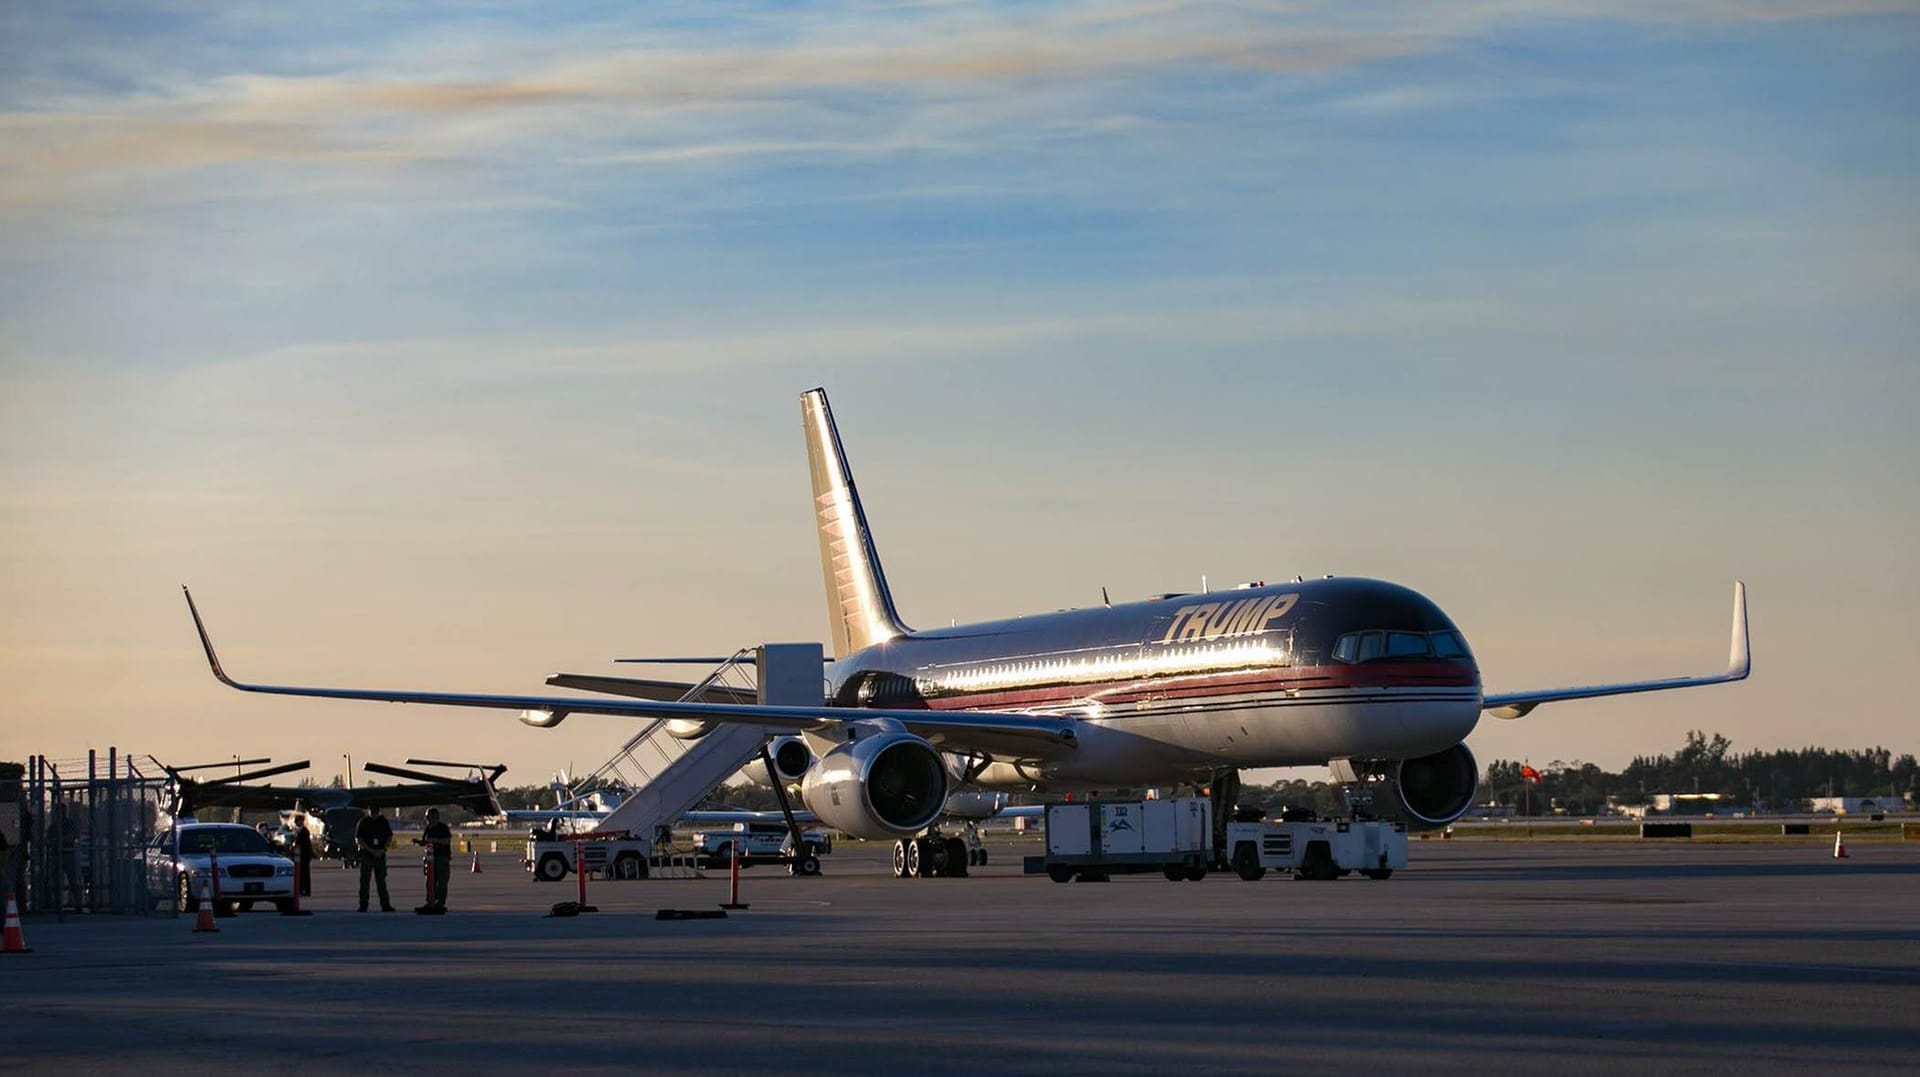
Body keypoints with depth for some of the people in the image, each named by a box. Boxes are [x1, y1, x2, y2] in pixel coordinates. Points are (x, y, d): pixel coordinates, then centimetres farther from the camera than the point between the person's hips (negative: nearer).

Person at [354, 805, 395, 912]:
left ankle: (385, 905, 8)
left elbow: (390, 837, 11)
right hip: (366, 854, -3)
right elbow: (358, 839, -8)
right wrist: (371, 850, -15)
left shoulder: (383, 821, 6)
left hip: (380, 854, 3)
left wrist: (383, 849, -6)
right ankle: (363, 906, 2)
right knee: (364, 881, -1)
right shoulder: (363, 822, -4)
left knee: (381, 881, 6)